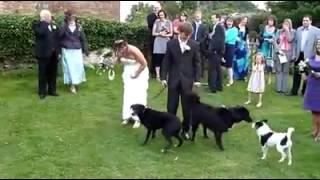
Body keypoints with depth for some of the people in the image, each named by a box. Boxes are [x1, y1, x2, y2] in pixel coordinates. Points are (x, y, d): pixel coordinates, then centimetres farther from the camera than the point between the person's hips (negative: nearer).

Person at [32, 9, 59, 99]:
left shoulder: (53, 25, 16)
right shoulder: (37, 24, -4)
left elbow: (57, 37, 15)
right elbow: (40, 32, -25)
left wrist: (58, 51, 9)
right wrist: (44, 22, -15)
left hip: (53, 53, 6)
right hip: (43, 53, -5)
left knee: (53, 72, 10)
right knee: (43, 73, 2)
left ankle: (52, 90, 21)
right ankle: (42, 92, 11)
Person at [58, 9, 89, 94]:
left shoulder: (79, 27, 4)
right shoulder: (63, 27, -2)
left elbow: (83, 39, 7)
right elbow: (59, 37, -17)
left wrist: (86, 50, 4)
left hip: (77, 50, 2)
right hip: (67, 51, -2)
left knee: (78, 66, 0)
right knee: (69, 67, 0)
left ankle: (77, 82, 22)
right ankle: (72, 85, 7)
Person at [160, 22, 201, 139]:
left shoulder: (194, 45, -1)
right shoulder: (171, 44, 0)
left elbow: (197, 63, 1)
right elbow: (166, 62, 2)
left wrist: (197, 79, -4)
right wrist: (163, 77, -2)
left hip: (187, 79, 0)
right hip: (173, 79, 0)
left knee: (187, 106, 5)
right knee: (171, 106, 7)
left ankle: (185, 129, 20)